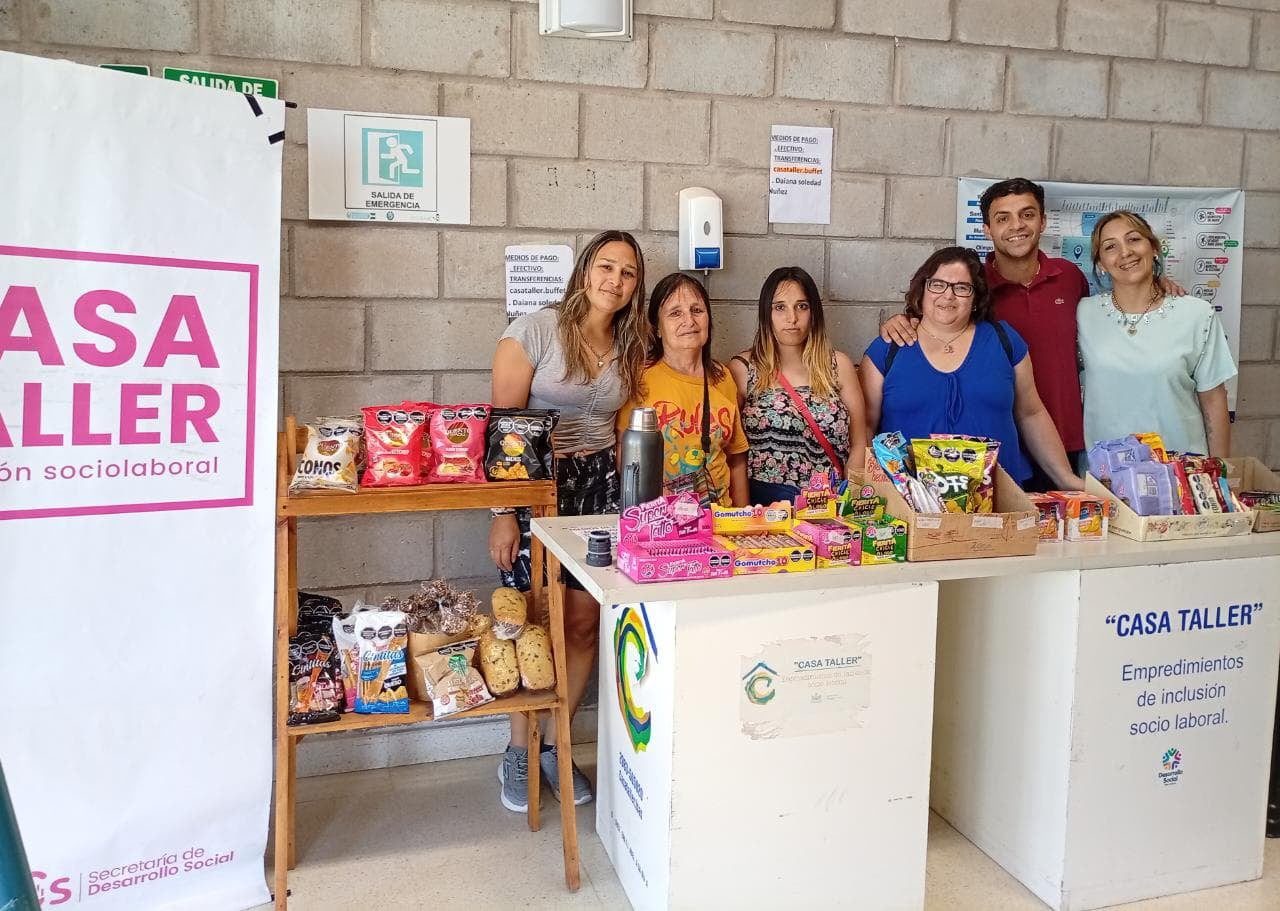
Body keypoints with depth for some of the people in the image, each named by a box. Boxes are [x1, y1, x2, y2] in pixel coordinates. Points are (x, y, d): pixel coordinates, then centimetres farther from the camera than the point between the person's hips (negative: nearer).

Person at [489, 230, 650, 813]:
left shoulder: (632, 349, 9)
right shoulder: (535, 330, -7)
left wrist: (630, 499, 5)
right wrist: (502, 513, -13)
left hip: (600, 484, 5)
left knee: (584, 624, 4)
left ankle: (552, 747, 23)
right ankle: (518, 755, 19)